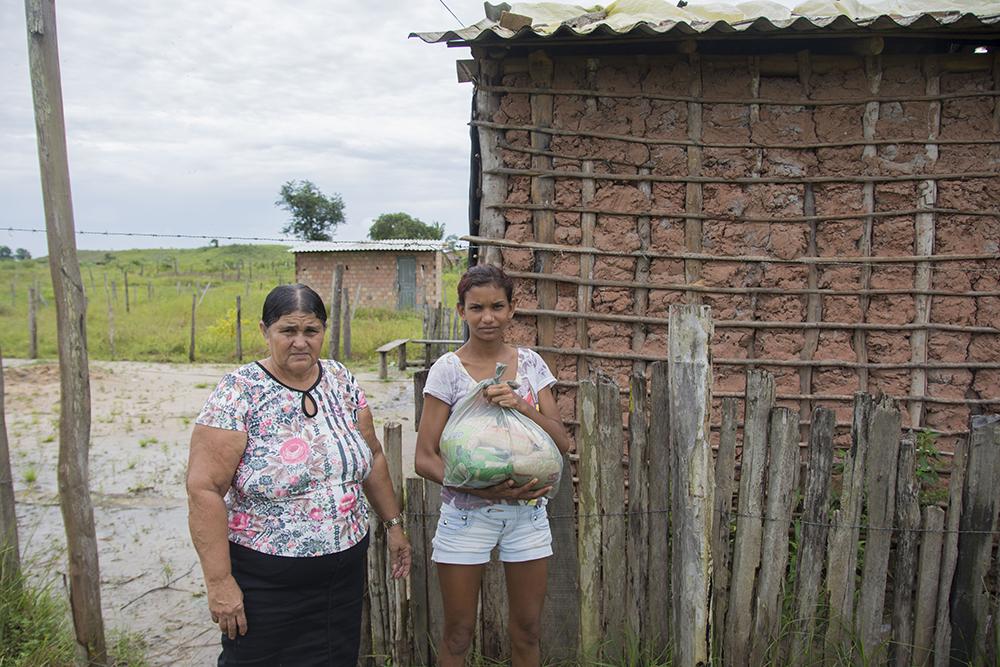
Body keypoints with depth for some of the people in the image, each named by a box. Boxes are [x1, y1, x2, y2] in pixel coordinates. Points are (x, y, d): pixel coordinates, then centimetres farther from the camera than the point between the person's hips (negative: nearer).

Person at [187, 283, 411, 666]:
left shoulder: (341, 381, 1)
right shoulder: (238, 394, -14)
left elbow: (372, 457, 11)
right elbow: (204, 489, -17)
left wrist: (393, 524, 12)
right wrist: (219, 581, -18)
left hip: (345, 573, 5)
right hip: (266, 583, -4)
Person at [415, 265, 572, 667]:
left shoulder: (530, 363, 0)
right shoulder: (447, 370, -9)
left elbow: (561, 442, -3)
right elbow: (425, 459, -11)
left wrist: (522, 406, -21)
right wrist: (484, 490, -24)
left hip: (527, 512, 3)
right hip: (466, 514, -2)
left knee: (527, 630, 16)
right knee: (458, 634, 11)